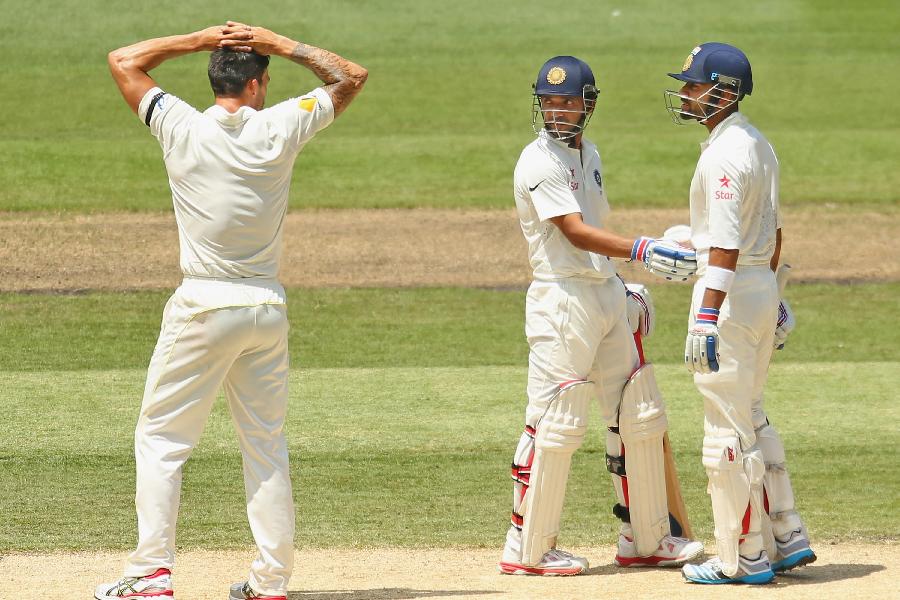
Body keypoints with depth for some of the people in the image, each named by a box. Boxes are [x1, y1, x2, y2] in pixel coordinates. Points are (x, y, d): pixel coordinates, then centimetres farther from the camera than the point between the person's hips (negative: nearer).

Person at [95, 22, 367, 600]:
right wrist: (281, 44, 5)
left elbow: (123, 61, 8)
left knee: (161, 438, 5)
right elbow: (352, 76, 10)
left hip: (203, 309, -2)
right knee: (267, 445, 11)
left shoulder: (183, 128, -7)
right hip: (267, 311, 2)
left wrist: (200, 40, 7)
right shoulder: (280, 128, -4)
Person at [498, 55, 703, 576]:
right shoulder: (539, 162, -13)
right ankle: (527, 548, 0)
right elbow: (575, 232, -23)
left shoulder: (588, 154, 15)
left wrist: (624, 285, 20)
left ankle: (645, 539, 21)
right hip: (563, 302, -9)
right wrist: (641, 250, -33)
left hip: (607, 295, 9)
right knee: (555, 425, -8)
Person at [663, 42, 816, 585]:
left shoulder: (725, 154, -19)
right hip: (762, 289, 10)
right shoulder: (760, 145, 12)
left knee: (729, 428, -3)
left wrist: (706, 319, -28)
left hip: (730, 292, -10)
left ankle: (744, 559, 1)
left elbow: (725, 245, -25)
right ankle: (788, 539, 21)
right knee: (751, 417, 20)